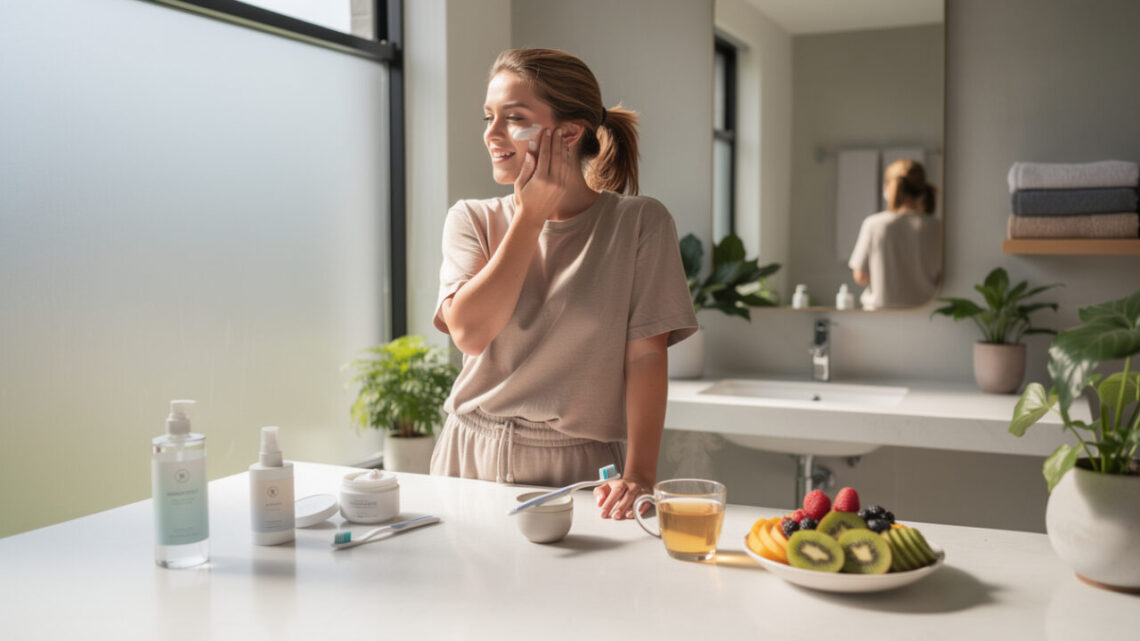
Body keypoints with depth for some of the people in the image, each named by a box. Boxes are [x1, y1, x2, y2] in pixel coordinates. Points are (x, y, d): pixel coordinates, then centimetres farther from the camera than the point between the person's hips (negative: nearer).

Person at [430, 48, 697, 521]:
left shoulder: (639, 223, -3)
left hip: (579, 469, -2)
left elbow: (646, 355, -7)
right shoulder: (471, 220, 5)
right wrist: (531, 216, -10)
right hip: (472, 461, 2)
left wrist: (638, 475, -17)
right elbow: (469, 332, -11)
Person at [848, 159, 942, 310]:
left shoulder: (874, 224, -6)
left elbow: (860, 278, -2)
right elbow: (940, 279, 1)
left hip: (880, 308, -1)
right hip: (922, 309, 1)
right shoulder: (934, 227, -4)